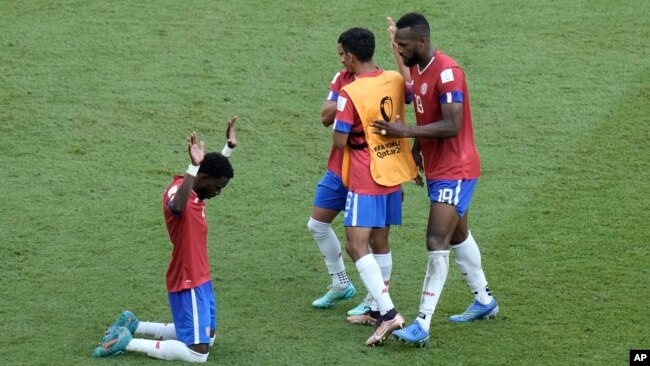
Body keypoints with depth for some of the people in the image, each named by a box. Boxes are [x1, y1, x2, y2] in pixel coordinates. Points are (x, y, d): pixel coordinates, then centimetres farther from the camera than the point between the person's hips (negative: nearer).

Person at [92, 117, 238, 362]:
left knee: (206, 337, 21)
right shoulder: (177, 191, -22)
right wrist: (193, 166, -52)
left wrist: (230, 147, 22)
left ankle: (133, 326, 25)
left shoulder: (195, 190, 5)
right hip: (187, 282, -10)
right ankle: (127, 342, -4)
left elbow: (217, 169, 30)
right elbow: (177, 208, -50)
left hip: (199, 278, 10)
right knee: (198, 353, -10)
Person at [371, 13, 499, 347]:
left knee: (437, 242, -14)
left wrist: (406, 132, -28)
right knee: (458, 235, 22)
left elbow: (452, 125, -28)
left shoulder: (446, 73, -23)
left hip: (455, 170, -10)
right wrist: (417, 146, 7)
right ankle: (484, 301, 38)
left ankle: (422, 326, -15)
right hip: (436, 167, 10)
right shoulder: (417, 68, 5)